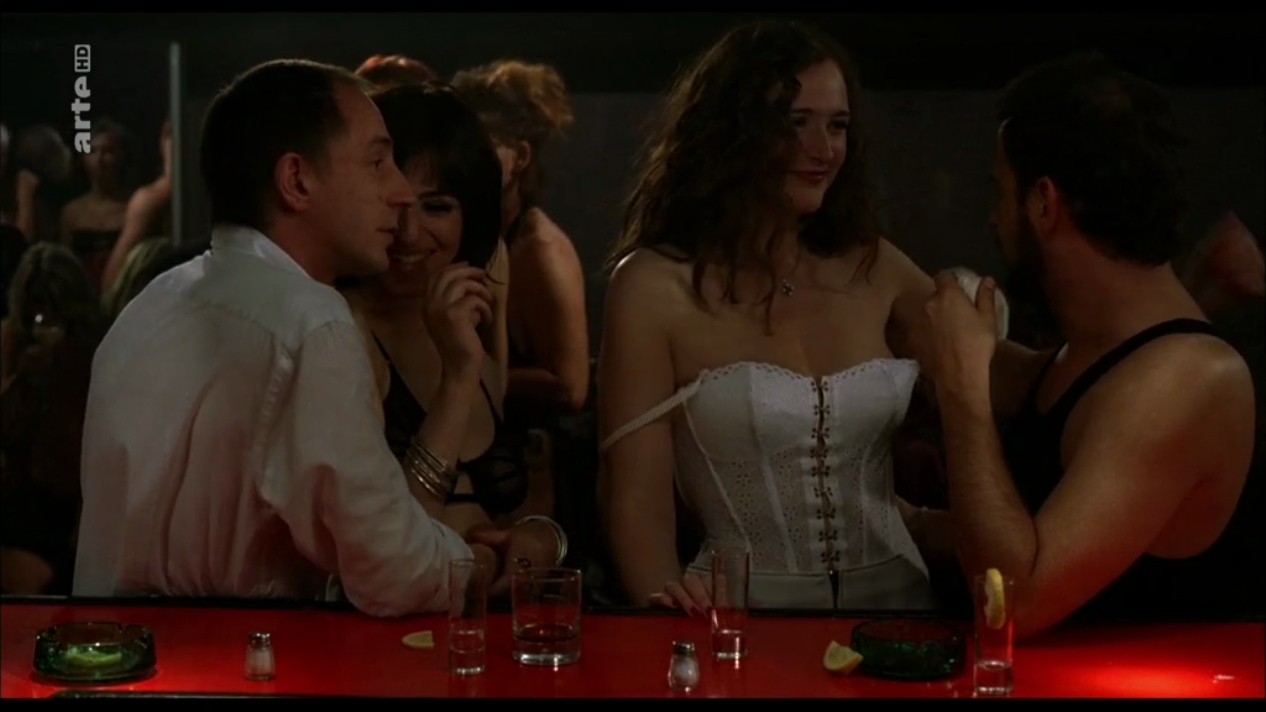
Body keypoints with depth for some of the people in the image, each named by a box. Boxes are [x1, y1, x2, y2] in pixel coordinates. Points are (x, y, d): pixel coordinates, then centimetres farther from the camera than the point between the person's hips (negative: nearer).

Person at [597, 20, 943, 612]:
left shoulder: (875, 267, 9)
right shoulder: (656, 284, -4)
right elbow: (637, 497, -7)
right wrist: (665, 604, -25)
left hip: (893, 605, 3)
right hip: (745, 617, -3)